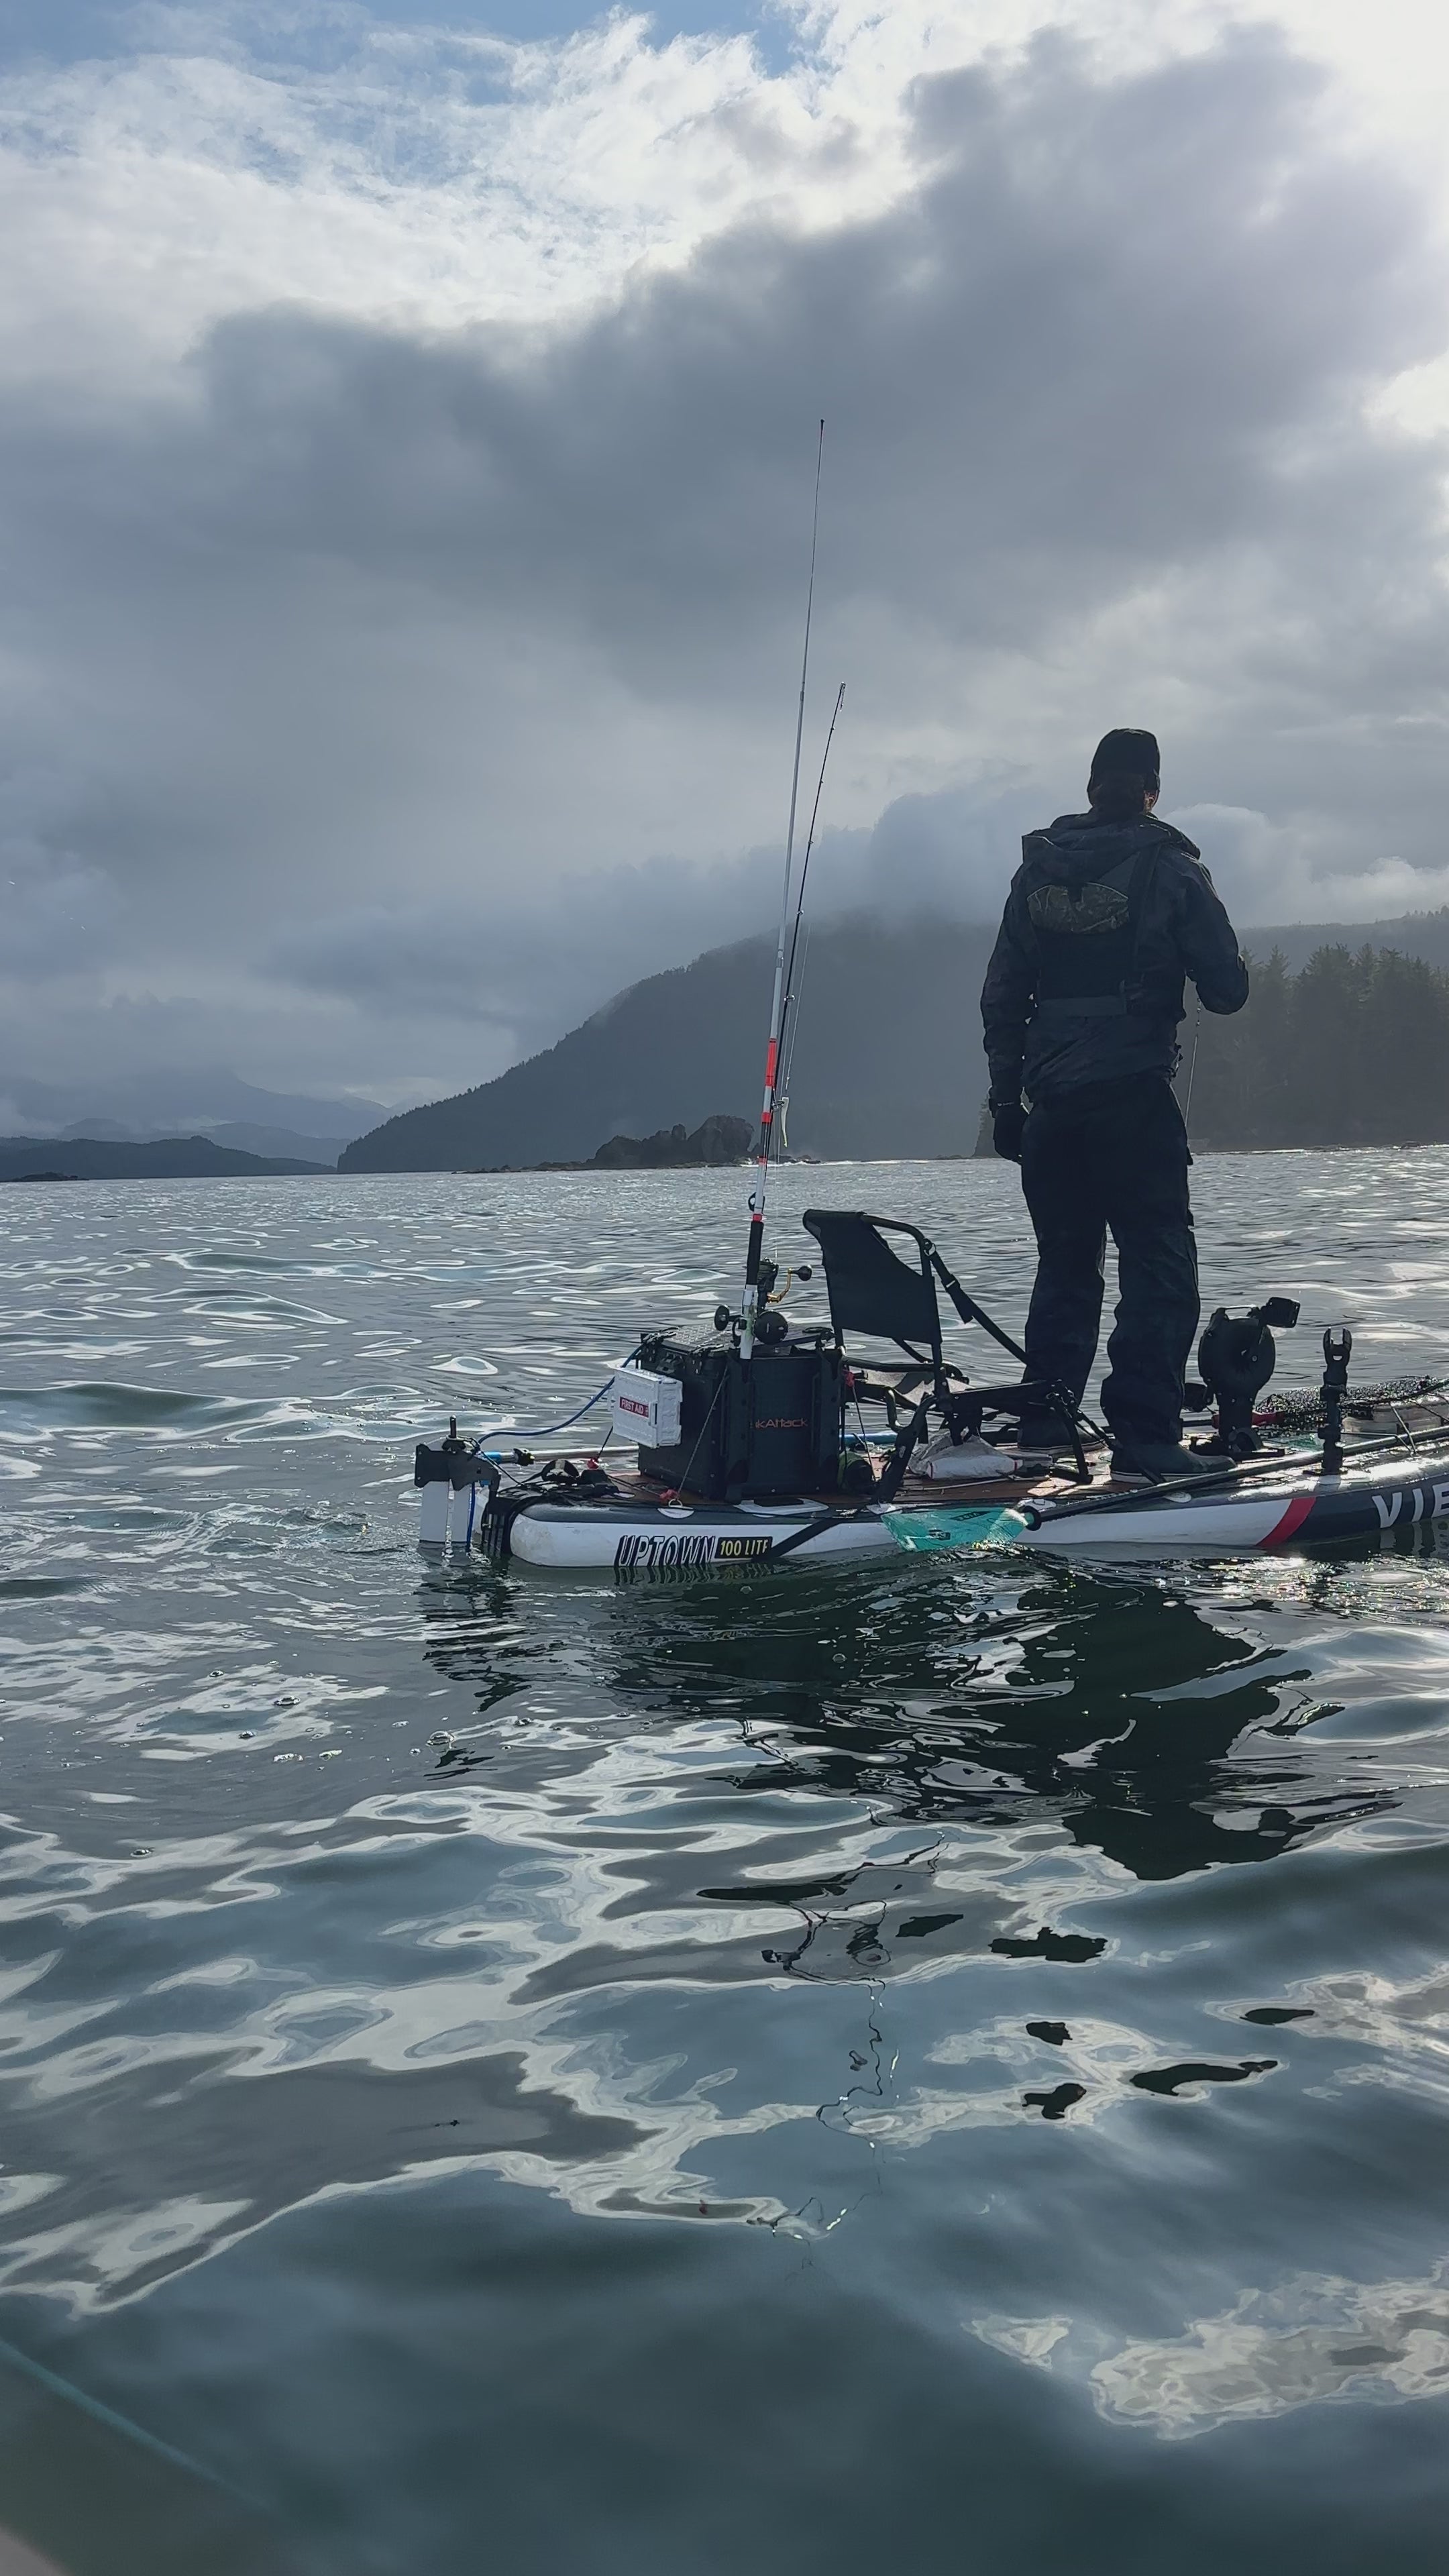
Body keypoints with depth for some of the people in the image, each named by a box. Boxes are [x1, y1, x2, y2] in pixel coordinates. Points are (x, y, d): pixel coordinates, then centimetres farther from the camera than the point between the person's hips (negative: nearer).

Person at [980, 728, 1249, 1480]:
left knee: (1064, 1269, 15)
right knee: (1159, 1268, 0)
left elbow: (1001, 995, 8)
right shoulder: (1171, 871, -4)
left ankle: (1043, 1433, 18)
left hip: (1052, 1103, 5)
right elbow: (1228, 990, -5)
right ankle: (1144, 1439, -6)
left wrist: (1005, 1097, 13)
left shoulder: (1036, 870, 8)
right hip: (1134, 1100, -5)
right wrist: (1179, 963, 16)